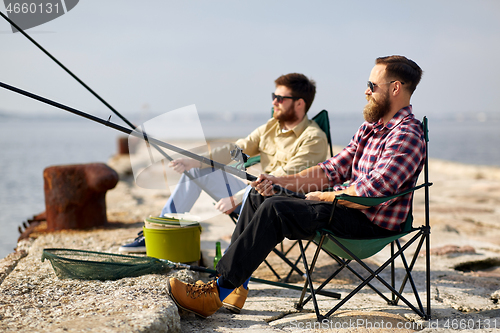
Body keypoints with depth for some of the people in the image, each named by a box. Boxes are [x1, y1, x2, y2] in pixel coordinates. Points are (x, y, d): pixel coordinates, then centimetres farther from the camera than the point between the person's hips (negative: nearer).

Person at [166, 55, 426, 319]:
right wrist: (279, 182, 0)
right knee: (258, 196, 4)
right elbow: (334, 169, 11)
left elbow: (368, 194, -26)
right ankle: (234, 286, 2)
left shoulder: (407, 136, -17)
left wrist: (322, 196, -11)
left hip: (371, 223, -10)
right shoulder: (371, 126, 15)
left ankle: (218, 293, -19)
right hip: (345, 206, 10)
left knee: (275, 209, -24)